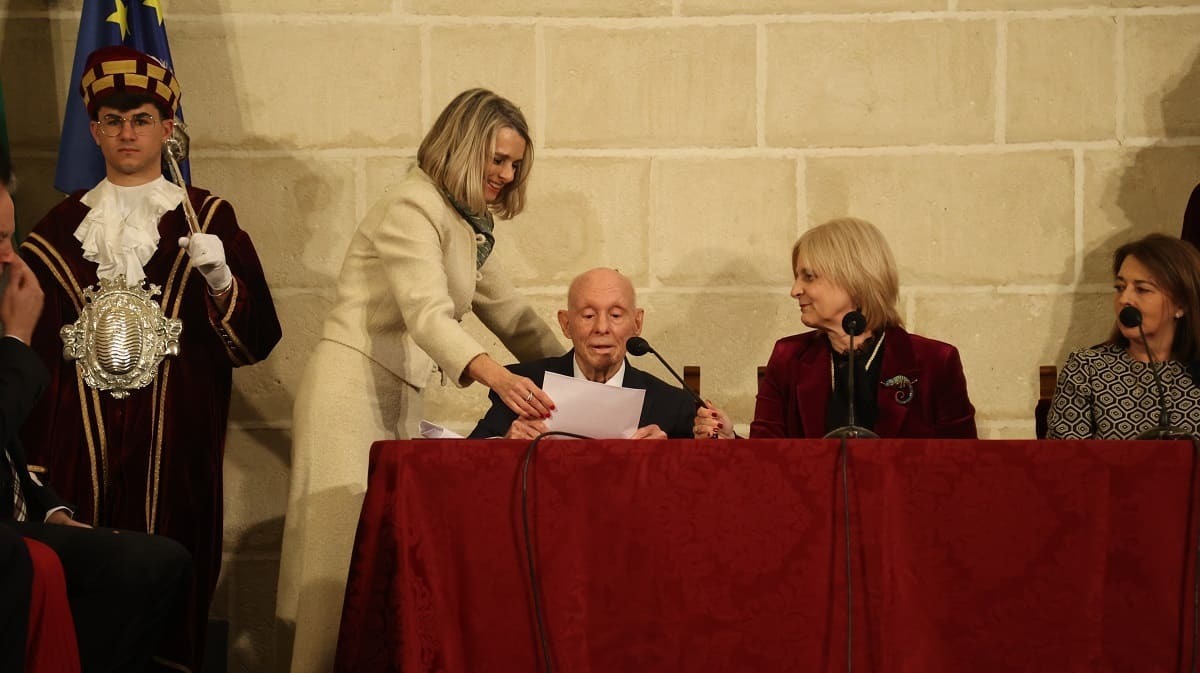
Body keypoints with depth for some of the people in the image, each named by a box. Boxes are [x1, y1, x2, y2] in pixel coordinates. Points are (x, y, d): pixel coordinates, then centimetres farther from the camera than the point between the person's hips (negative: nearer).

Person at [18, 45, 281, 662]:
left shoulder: (208, 216, 5)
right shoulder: (63, 224, 12)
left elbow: (255, 338, 0)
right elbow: (32, 338, 14)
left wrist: (221, 280, -18)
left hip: (175, 434, -2)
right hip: (81, 435, 2)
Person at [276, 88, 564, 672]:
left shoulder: (467, 228, 17)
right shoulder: (413, 209, -13)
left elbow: (509, 314, 21)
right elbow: (428, 315, -27)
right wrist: (495, 376, -42)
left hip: (399, 403, 9)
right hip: (352, 393, -9)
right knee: (350, 552, -9)